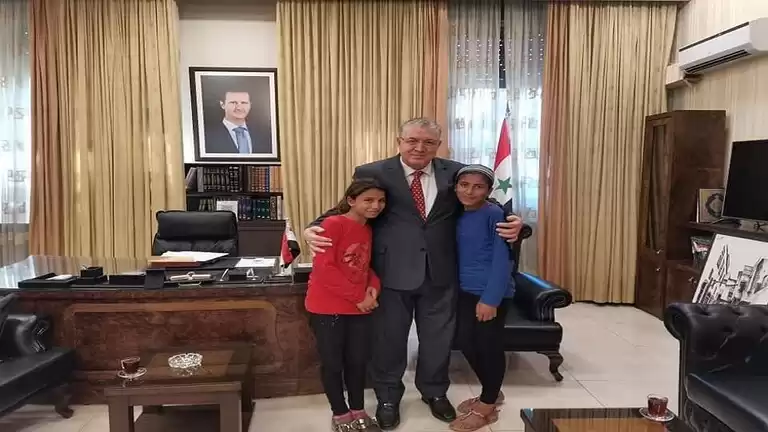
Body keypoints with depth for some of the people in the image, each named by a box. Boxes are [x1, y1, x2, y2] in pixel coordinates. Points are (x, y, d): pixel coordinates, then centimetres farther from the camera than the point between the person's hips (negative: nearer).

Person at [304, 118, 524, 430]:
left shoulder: (455, 173, 1)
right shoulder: (372, 173, -6)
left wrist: (510, 223, -16)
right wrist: (315, 229, -23)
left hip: (440, 273, 2)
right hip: (392, 272, -2)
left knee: (438, 337, 19)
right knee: (389, 338, 14)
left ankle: (435, 392, 44)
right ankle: (388, 398, 38)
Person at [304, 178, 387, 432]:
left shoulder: (369, 231, 8)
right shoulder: (333, 224, -14)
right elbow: (323, 268, -20)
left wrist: (373, 287, -4)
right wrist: (359, 296, -17)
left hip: (359, 308, 6)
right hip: (327, 308, -6)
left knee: (358, 360, 13)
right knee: (332, 363, 7)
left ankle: (358, 411, 31)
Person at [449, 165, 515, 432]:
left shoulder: (495, 215, -14)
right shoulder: (458, 216, 8)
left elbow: (502, 259, -17)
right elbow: (458, 255, 11)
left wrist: (491, 298, -20)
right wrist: (455, 287, 4)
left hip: (492, 292, -8)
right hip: (465, 291, 8)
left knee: (489, 345, 5)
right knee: (465, 341, 14)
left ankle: (487, 406, 21)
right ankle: (491, 393, 35)